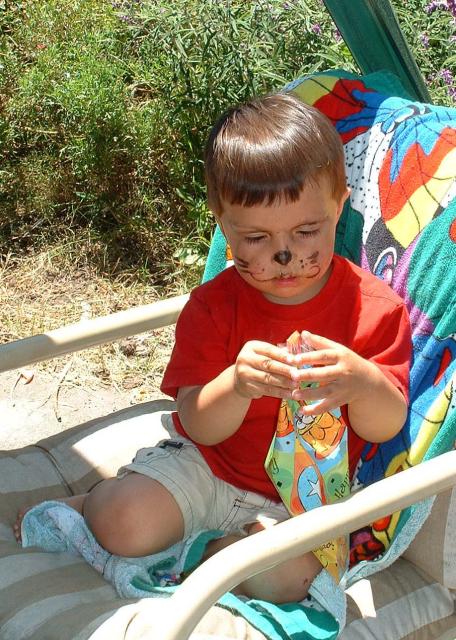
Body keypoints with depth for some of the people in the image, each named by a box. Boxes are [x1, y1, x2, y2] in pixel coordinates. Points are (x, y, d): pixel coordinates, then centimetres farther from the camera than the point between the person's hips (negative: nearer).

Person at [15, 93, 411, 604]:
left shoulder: (375, 308, -10)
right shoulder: (213, 305, -8)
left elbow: (385, 428, -11)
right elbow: (200, 428, -13)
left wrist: (364, 384, -36)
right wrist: (236, 384, -37)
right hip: (205, 465, 0)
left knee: (282, 576, -27)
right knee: (124, 524, -24)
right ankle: (94, 502, 10)